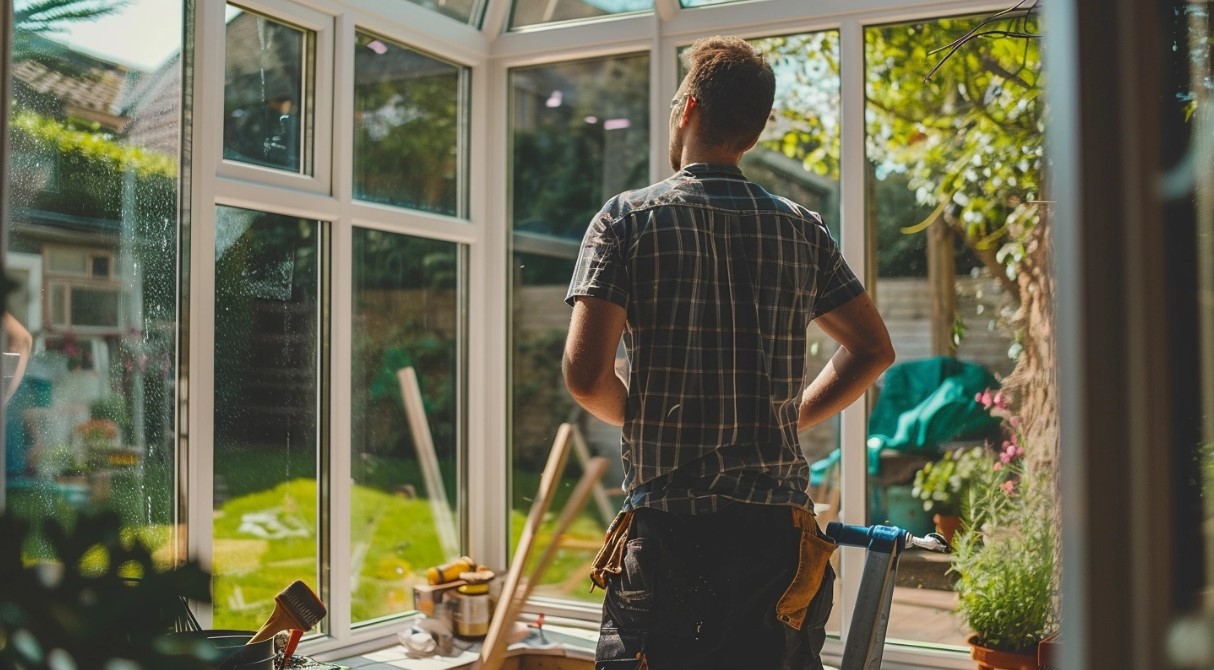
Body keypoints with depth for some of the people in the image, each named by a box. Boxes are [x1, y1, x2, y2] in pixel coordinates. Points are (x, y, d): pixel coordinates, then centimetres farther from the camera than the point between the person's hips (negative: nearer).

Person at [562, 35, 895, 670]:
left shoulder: (629, 217, -4)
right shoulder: (801, 228, 6)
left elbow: (584, 375, -13)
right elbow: (873, 348, 13)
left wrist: (645, 420, 6)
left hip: (666, 530, -3)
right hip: (779, 529, 3)